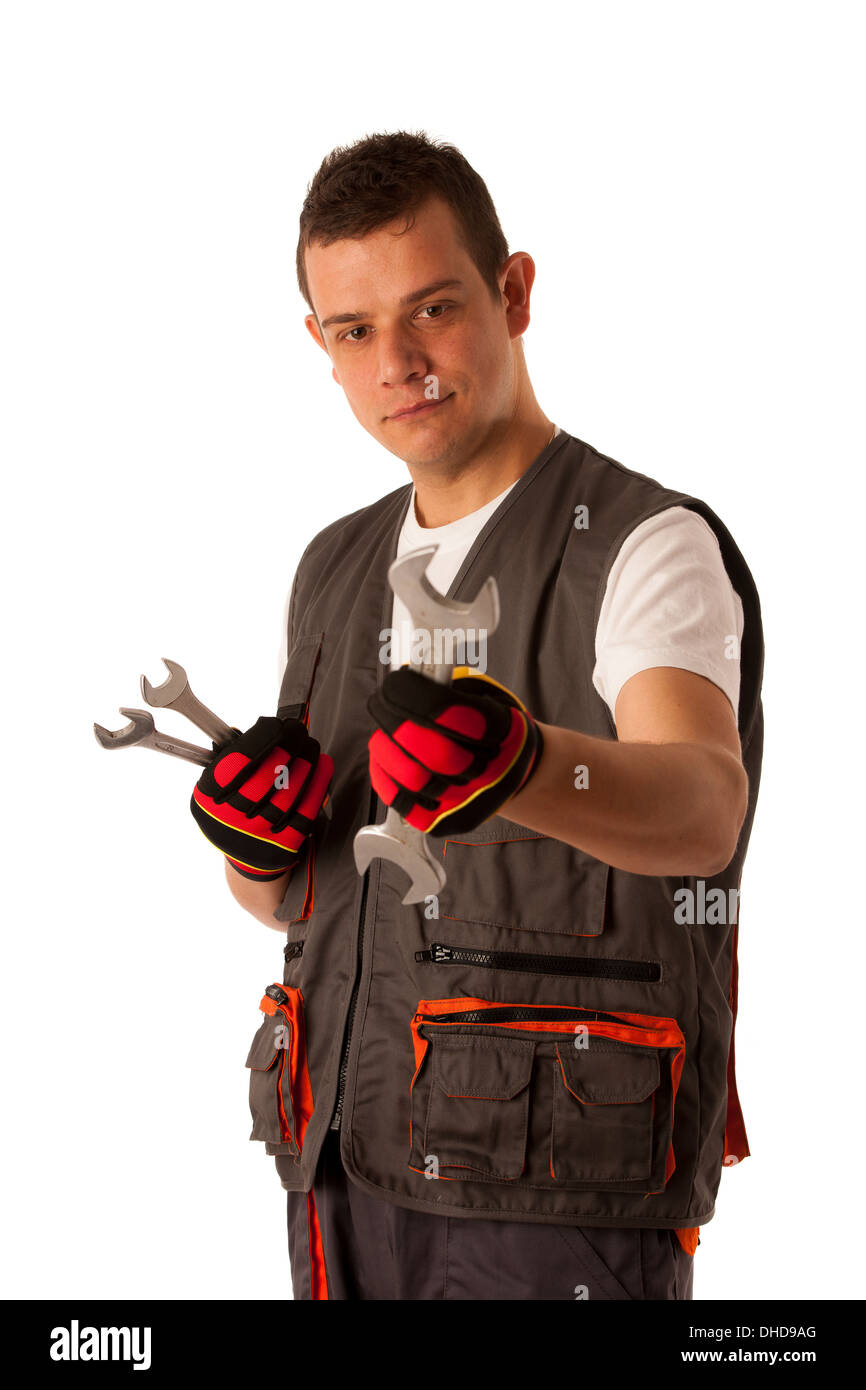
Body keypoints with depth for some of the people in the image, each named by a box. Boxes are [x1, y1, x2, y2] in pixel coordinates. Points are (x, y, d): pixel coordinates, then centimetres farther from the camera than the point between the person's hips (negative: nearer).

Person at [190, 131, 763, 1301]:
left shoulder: (647, 545, -11)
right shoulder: (338, 569, 11)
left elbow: (701, 806, -30)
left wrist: (522, 766, -50)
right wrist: (256, 843, -5)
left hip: (560, 1197, -6)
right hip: (348, 1173, 6)